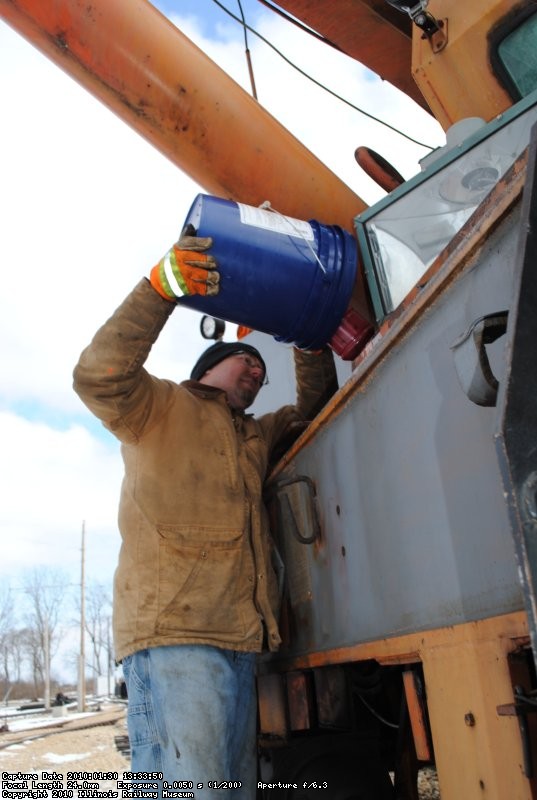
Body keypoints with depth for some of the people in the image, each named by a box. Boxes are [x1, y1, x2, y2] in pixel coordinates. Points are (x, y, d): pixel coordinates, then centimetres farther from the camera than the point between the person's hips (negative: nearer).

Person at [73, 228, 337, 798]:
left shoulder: (255, 437, 31)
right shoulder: (162, 407, 11)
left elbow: (313, 406, 32)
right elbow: (99, 376, -8)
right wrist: (162, 285, -16)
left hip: (239, 644, 8)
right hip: (173, 637, -7)